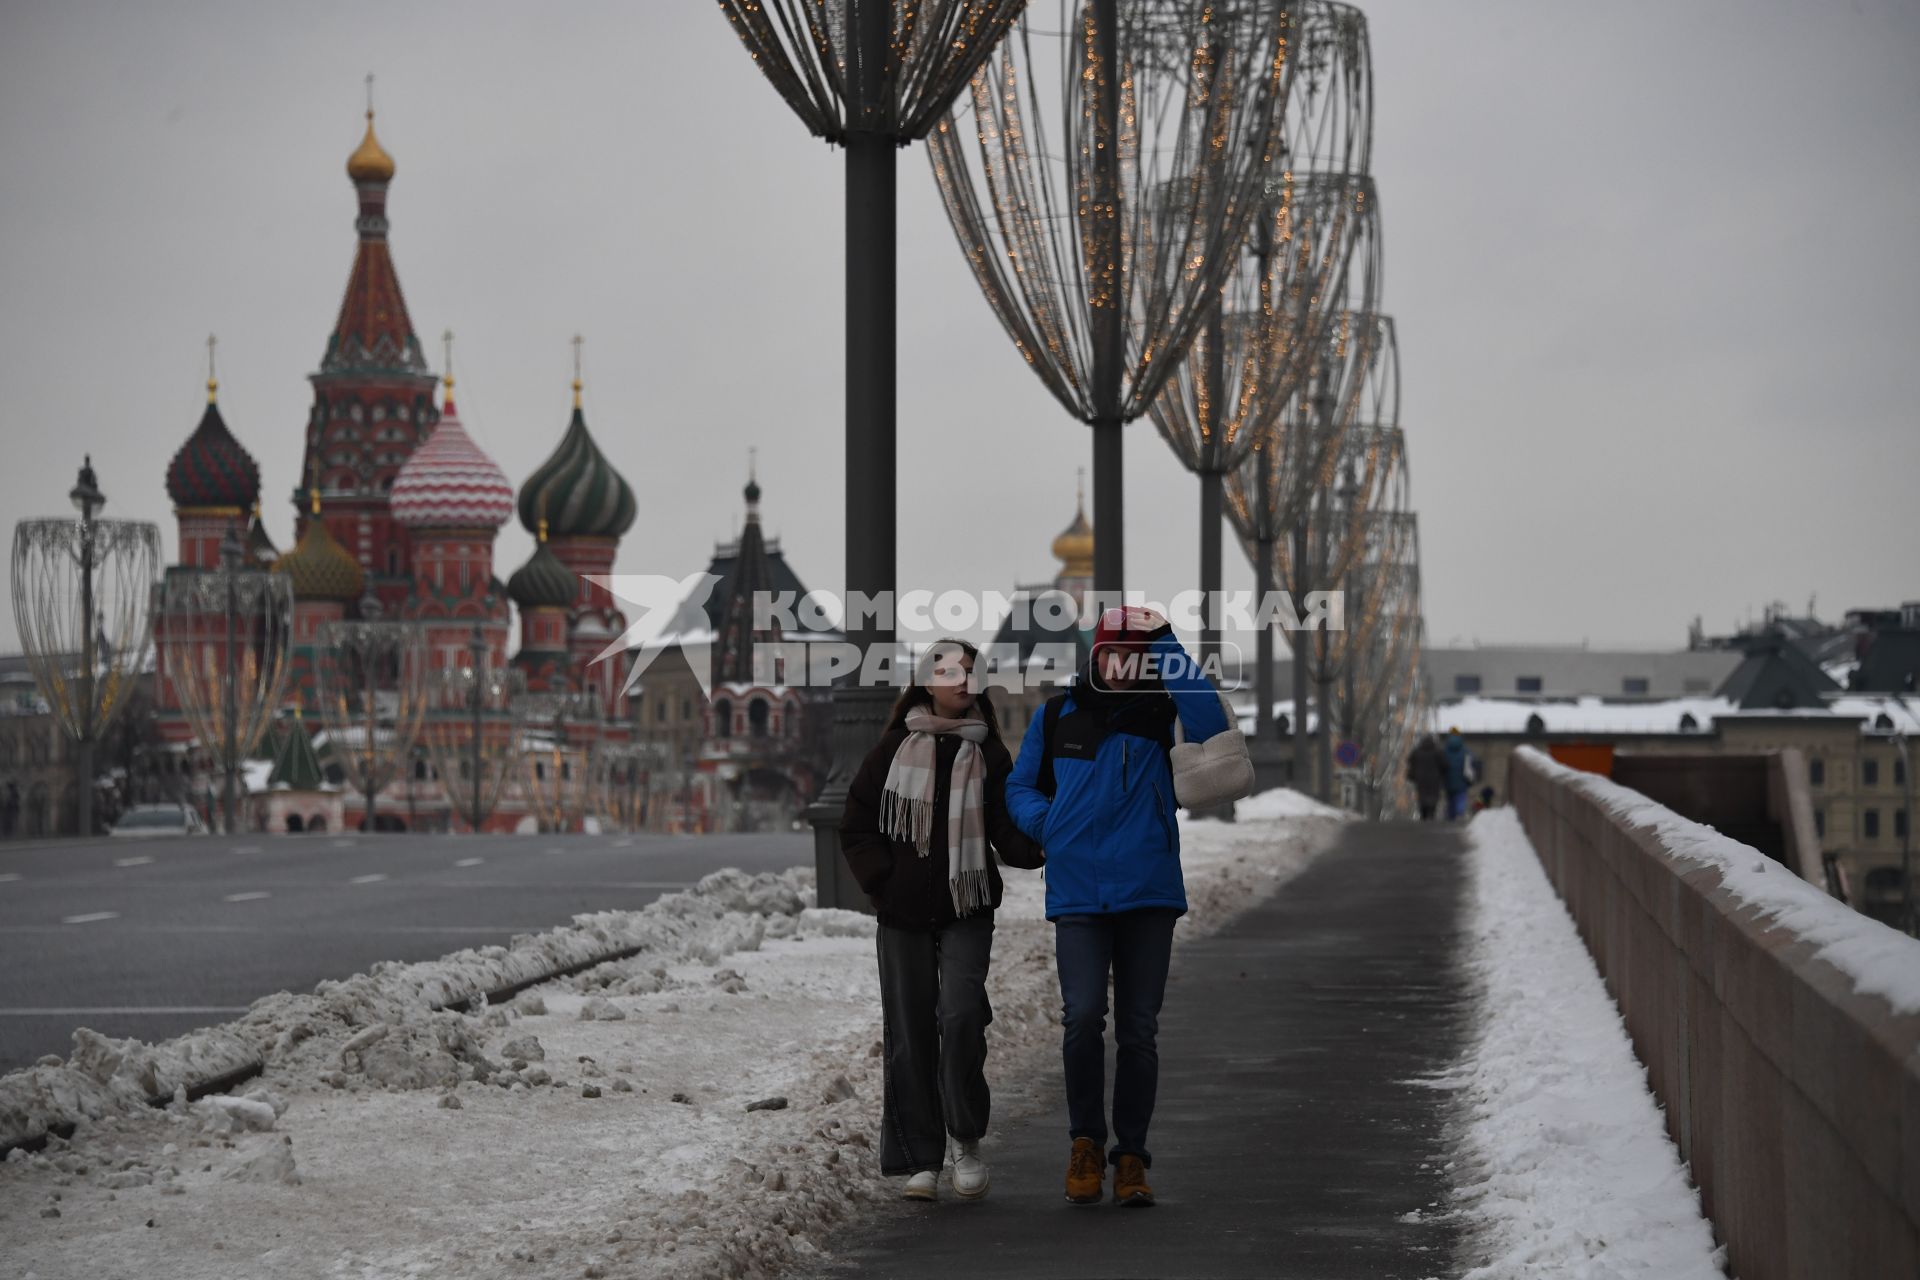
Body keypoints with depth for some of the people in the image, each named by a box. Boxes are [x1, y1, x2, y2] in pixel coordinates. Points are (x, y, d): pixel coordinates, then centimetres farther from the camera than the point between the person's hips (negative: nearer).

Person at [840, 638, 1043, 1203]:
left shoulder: (988, 754, 6)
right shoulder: (895, 748, 5)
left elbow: (1008, 834, 1)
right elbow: (857, 826, 8)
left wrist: (1040, 843, -20)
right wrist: (884, 880, -4)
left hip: (967, 912, -1)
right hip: (903, 915, 1)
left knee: (961, 1015, -18)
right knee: (910, 1033, 2)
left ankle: (967, 1140, -1)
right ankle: (921, 1160, 11)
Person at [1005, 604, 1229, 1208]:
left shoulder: (1159, 711, 3)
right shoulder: (1057, 715, 8)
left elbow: (1210, 724, -19)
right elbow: (1020, 787, 20)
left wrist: (1167, 645, -18)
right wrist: (1043, 821, -2)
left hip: (1148, 891, 0)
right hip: (1078, 896, 0)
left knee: (1138, 1029, 6)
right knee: (1082, 1017, -14)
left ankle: (1131, 1157, 16)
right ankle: (1086, 1142, 5)